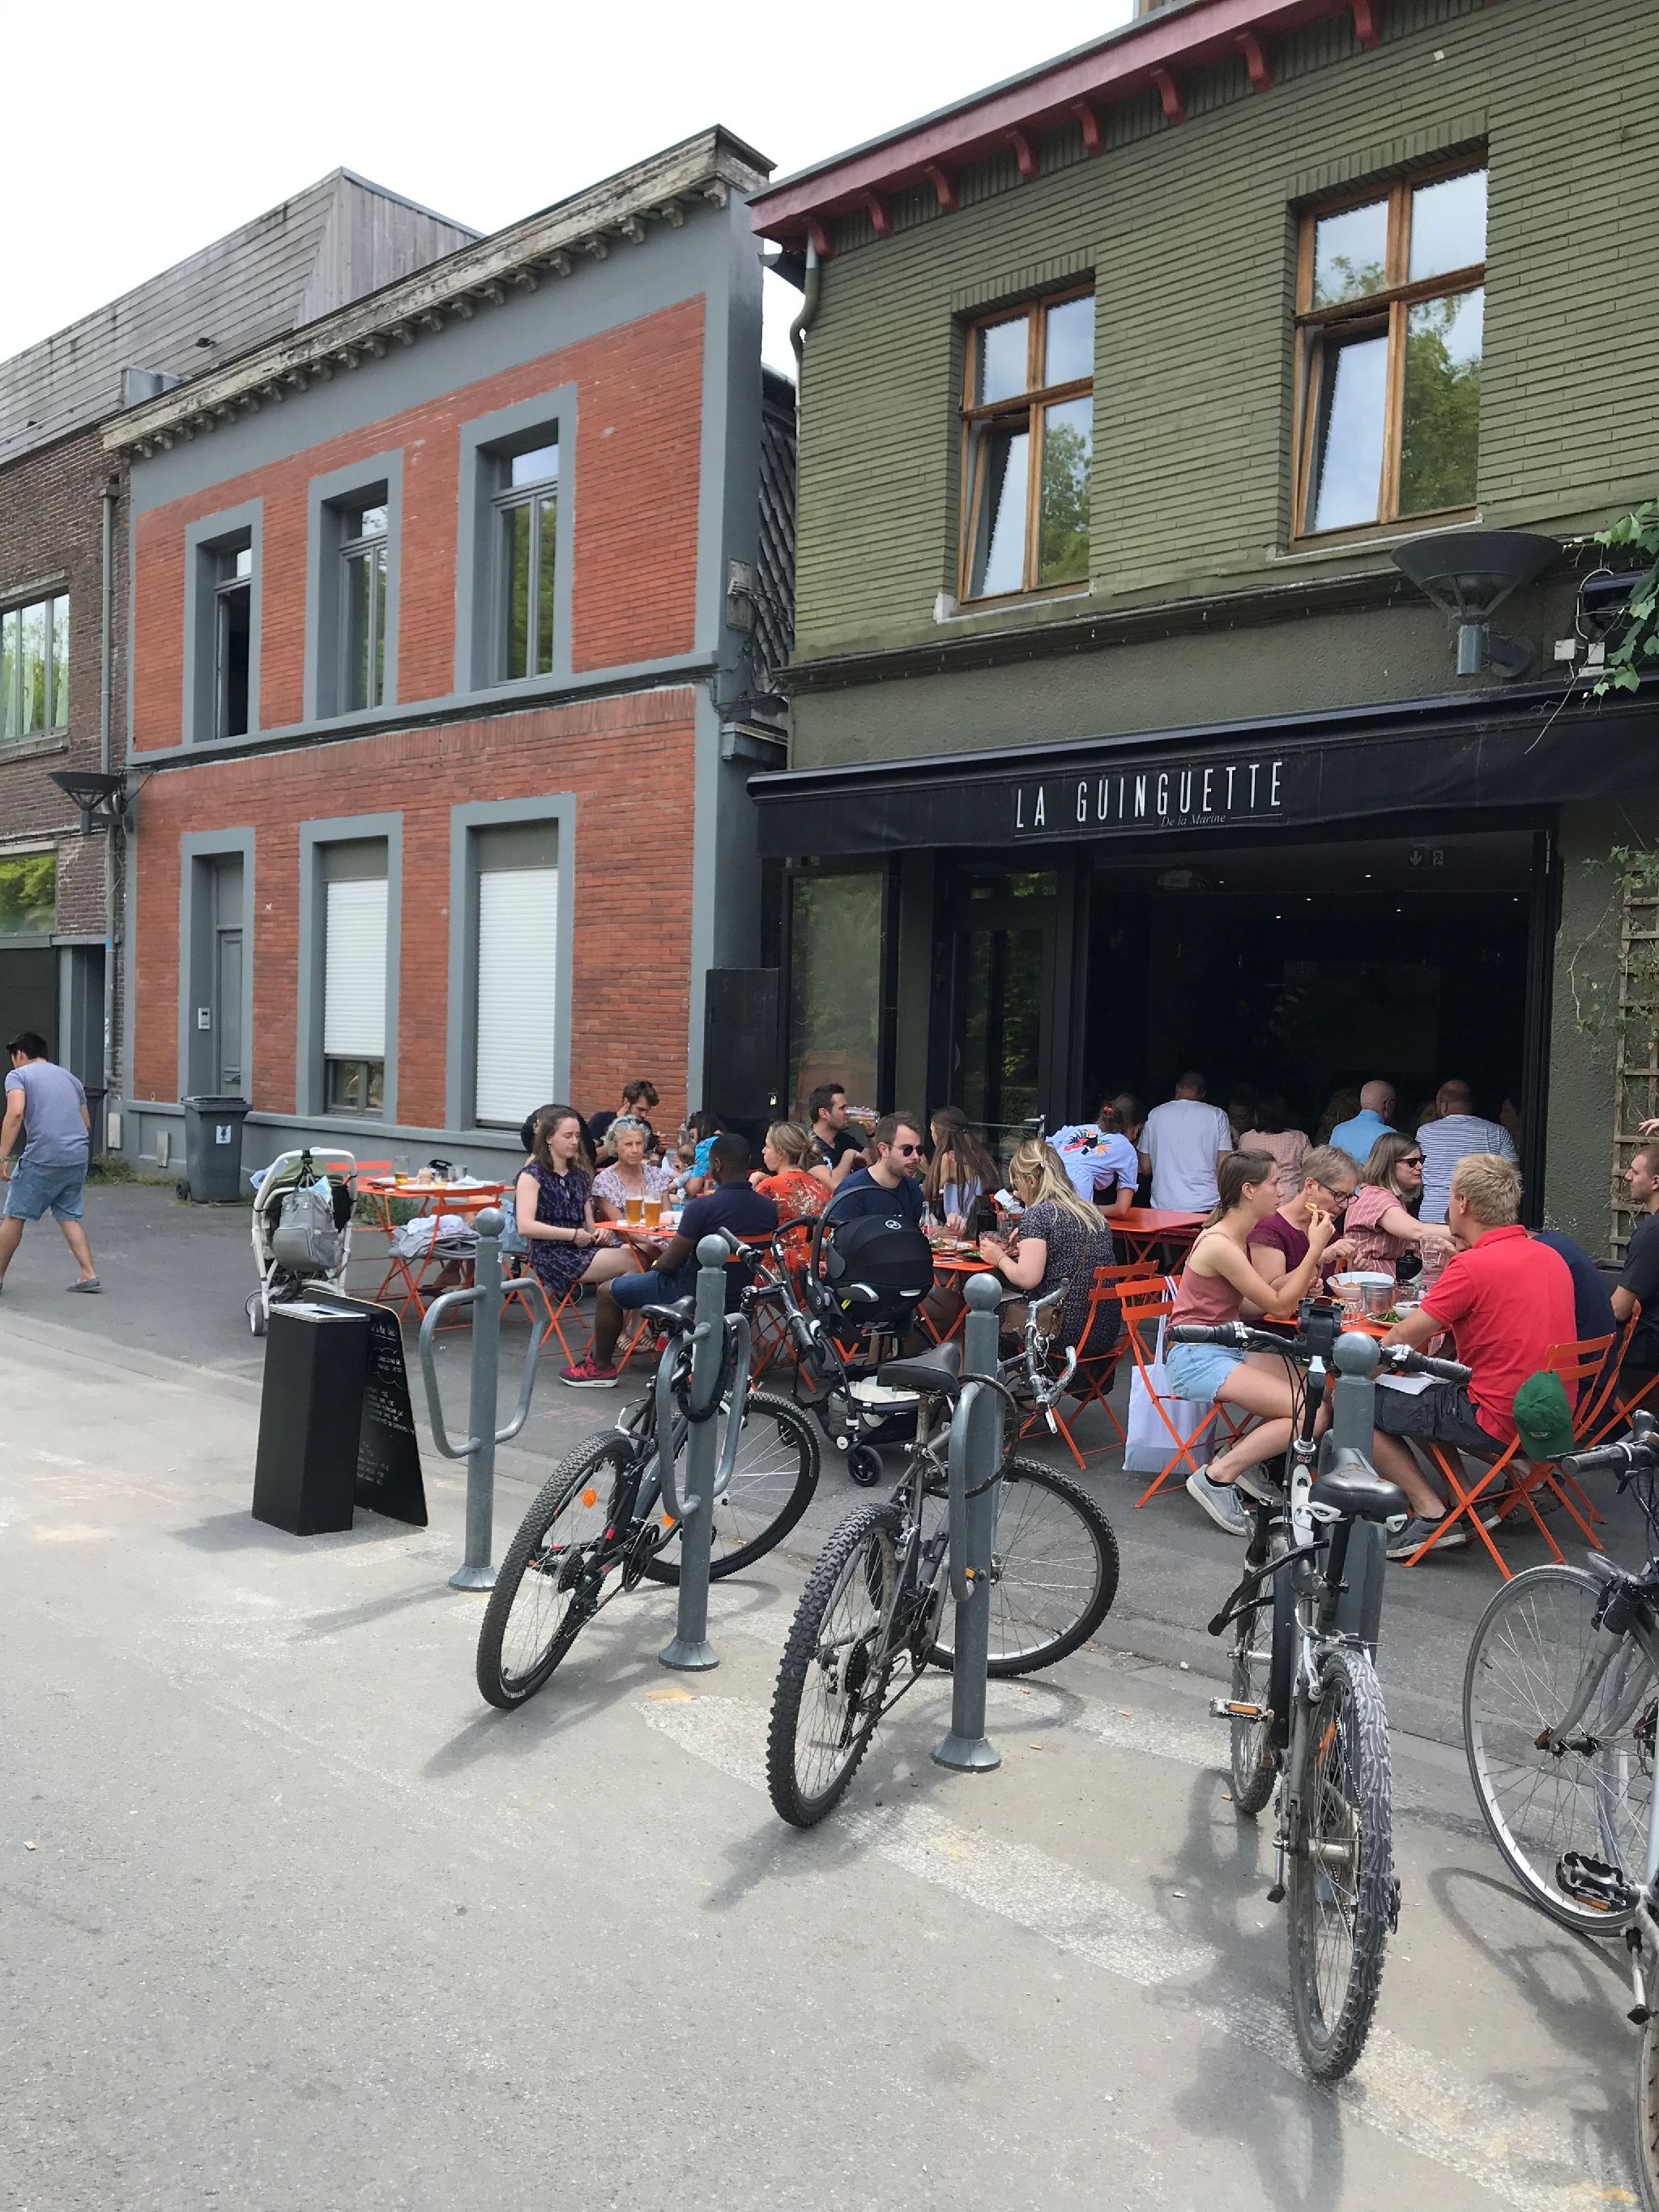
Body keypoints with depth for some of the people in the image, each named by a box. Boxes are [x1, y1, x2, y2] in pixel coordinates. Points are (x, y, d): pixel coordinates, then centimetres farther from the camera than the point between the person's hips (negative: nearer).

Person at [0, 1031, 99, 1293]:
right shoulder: (70, 1077, 22)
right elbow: (86, 1123, 24)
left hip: (42, 1158, -6)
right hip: (79, 1156, 6)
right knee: (69, 1216, 14)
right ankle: (89, 1275, 5)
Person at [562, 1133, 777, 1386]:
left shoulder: (703, 1207, -26)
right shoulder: (768, 1208, -8)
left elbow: (670, 1263, -18)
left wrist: (655, 1264, 6)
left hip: (696, 1294, -7)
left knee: (609, 1291, 14)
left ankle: (601, 1367, 27)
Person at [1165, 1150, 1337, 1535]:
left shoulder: (1237, 1237, 10)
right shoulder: (1220, 1245, -20)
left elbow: (1263, 1300, 13)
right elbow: (1279, 1306, -14)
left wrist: (1298, 1278, -4)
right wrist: (1315, 1250, -13)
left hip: (1226, 1347, 10)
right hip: (1197, 1358, -10)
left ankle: (1239, 1454, 6)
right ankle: (1217, 1477, -9)